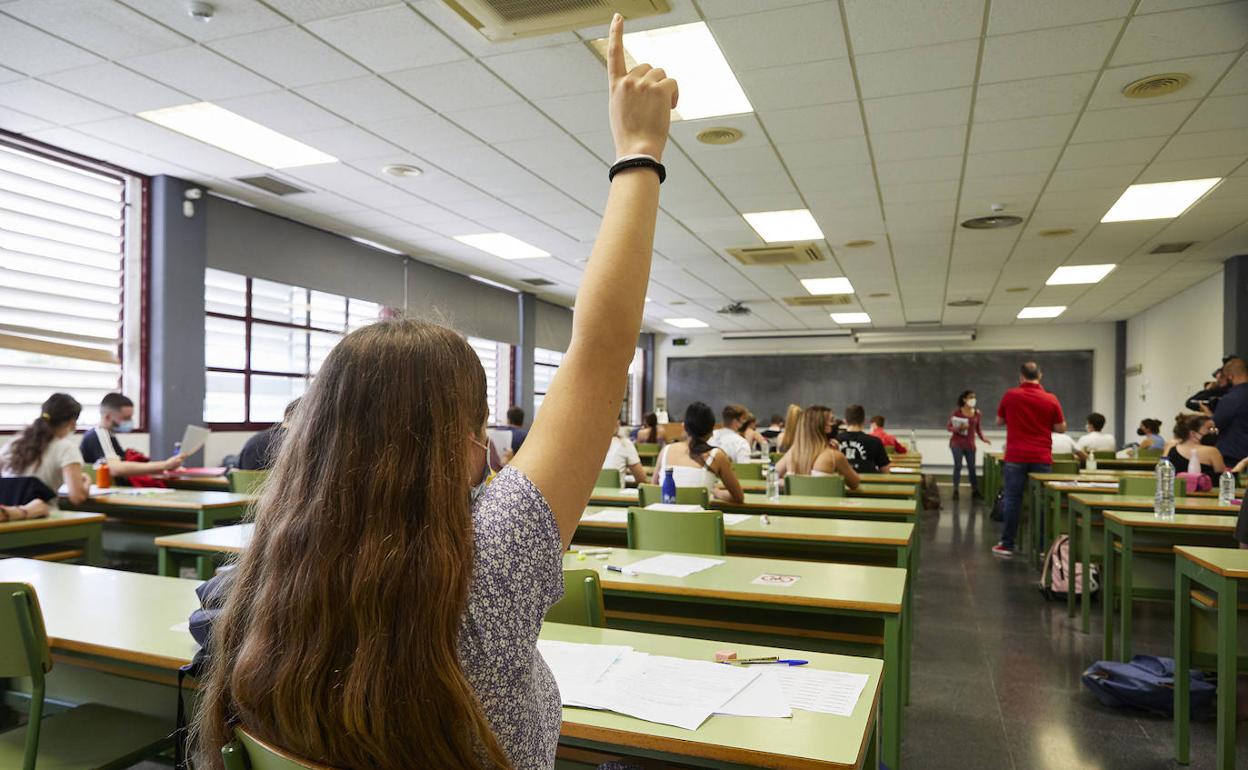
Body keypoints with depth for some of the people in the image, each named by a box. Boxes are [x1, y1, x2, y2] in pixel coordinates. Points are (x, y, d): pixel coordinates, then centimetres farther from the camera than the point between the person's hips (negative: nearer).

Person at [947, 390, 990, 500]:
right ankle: (955, 490, 0)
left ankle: (975, 491, 14)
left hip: (970, 444, 3)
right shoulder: (957, 411, -5)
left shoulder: (978, 413, 3)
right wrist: (957, 429, -22)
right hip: (957, 443, -3)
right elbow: (948, 426, -2)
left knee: (971, 467, 6)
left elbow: (979, 429, 10)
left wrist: (983, 438, -8)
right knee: (958, 465, -7)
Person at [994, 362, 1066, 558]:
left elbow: (999, 421, 11)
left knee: (1012, 499, 4)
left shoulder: (1010, 396, -2)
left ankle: (1007, 545, 7)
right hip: (1041, 458, 1)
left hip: (1016, 456, -1)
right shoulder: (1051, 399, -1)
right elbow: (1061, 428, 4)